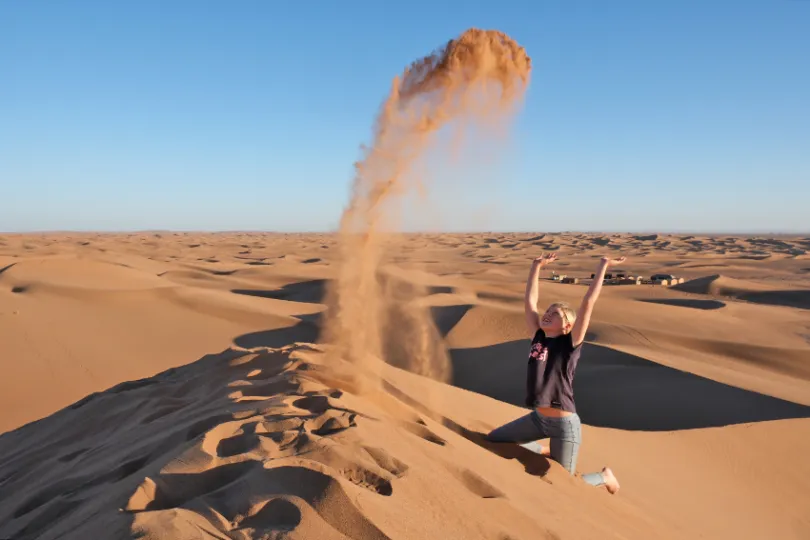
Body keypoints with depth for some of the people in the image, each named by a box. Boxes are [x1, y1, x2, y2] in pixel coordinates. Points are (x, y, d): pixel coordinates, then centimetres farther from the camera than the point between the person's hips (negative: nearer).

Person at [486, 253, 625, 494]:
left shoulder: (570, 344, -10)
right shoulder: (539, 337, 4)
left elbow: (588, 303, -17)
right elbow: (530, 300, 6)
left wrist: (603, 266, -16)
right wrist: (537, 265, 11)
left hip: (564, 424, -6)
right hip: (537, 418, 7)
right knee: (494, 439, 16)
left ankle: (605, 476, 30)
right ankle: (546, 453, 30)